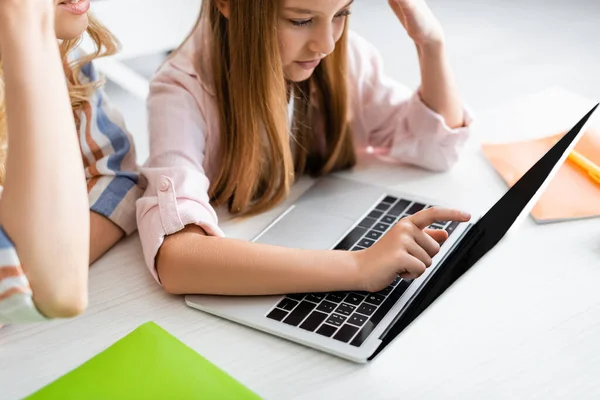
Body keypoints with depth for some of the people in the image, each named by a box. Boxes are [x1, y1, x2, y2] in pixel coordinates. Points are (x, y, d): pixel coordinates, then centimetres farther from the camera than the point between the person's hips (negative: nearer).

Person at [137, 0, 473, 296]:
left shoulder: (339, 58, -8)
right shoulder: (183, 93, -22)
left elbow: (436, 149, 0)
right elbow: (176, 257, -38)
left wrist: (431, 42, -15)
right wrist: (356, 267, -45)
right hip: (241, 308, -4)